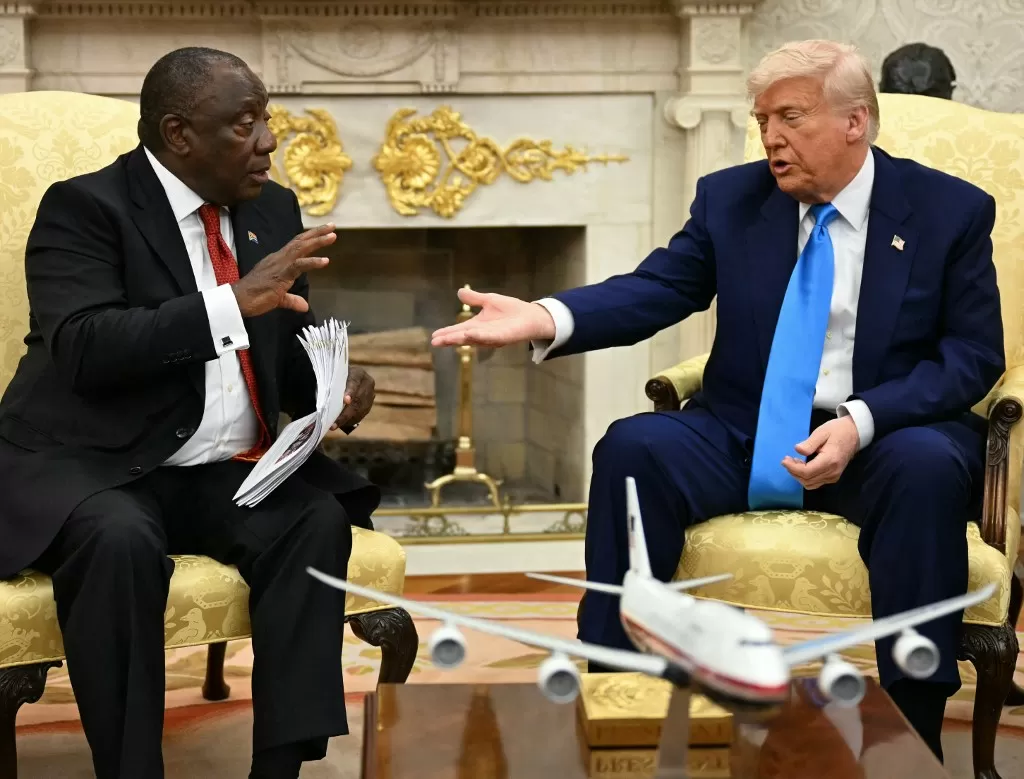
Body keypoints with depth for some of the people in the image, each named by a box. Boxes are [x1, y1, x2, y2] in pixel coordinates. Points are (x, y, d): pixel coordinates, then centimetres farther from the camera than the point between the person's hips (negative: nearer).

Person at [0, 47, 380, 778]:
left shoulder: (272, 209, 11)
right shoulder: (85, 206, -8)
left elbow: (291, 350, 16)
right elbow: (86, 349, -23)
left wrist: (335, 385, -8)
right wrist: (232, 301, -29)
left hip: (226, 472, 6)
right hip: (90, 466, -5)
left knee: (318, 519, -22)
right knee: (120, 538, -36)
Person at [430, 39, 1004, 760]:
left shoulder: (953, 211, -1)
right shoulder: (730, 199, 5)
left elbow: (975, 354, -5)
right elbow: (655, 290, -6)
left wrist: (860, 422, -22)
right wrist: (545, 319, -27)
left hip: (885, 439, -2)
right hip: (745, 437, 2)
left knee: (929, 465, -35)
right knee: (632, 447, -24)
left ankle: (912, 729, -24)